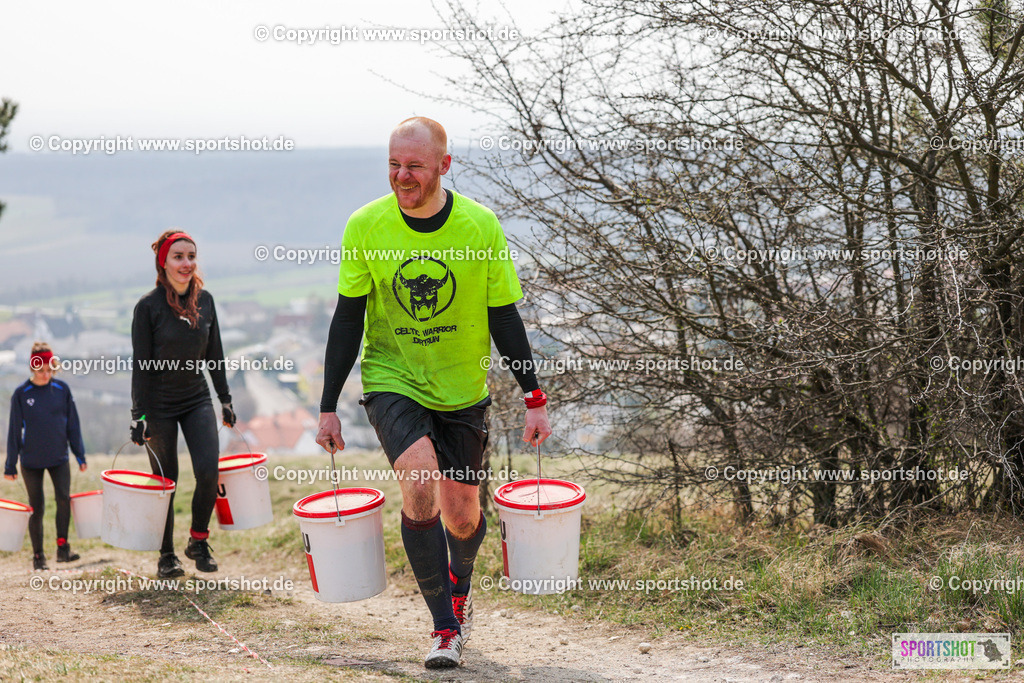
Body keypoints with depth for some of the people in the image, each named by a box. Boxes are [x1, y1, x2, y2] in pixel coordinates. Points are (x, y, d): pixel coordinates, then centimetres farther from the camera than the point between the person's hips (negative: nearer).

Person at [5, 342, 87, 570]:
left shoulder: (62, 389, -1)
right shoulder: (21, 394, -6)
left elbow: (73, 425, 6)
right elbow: (14, 431, -1)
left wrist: (80, 455, 7)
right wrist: (10, 465, 1)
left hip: (58, 458, 1)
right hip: (31, 461, -1)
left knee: (64, 497, -16)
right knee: (37, 507, 4)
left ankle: (62, 547, -6)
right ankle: (38, 556, 15)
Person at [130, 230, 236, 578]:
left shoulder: (204, 300, 2)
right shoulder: (148, 307, -11)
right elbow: (141, 365, -11)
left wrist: (225, 399, 11)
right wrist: (139, 414, -13)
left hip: (197, 400, 3)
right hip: (159, 405, -3)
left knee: (208, 470, -12)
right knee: (166, 481, 4)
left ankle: (198, 541, 8)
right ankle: (166, 555, 17)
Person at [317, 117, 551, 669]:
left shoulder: (480, 227, -11)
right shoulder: (365, 226, -11)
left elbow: (504, 319, -4)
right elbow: (347, 320, -4)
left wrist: (534, 400, -5)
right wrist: (329, 407, -5)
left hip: (462, 389, 1)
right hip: (391, 380, -1)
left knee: (461, 515, 6)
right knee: (420, 484, -24)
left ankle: (460, 581, 42)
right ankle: (446, 626, -11)